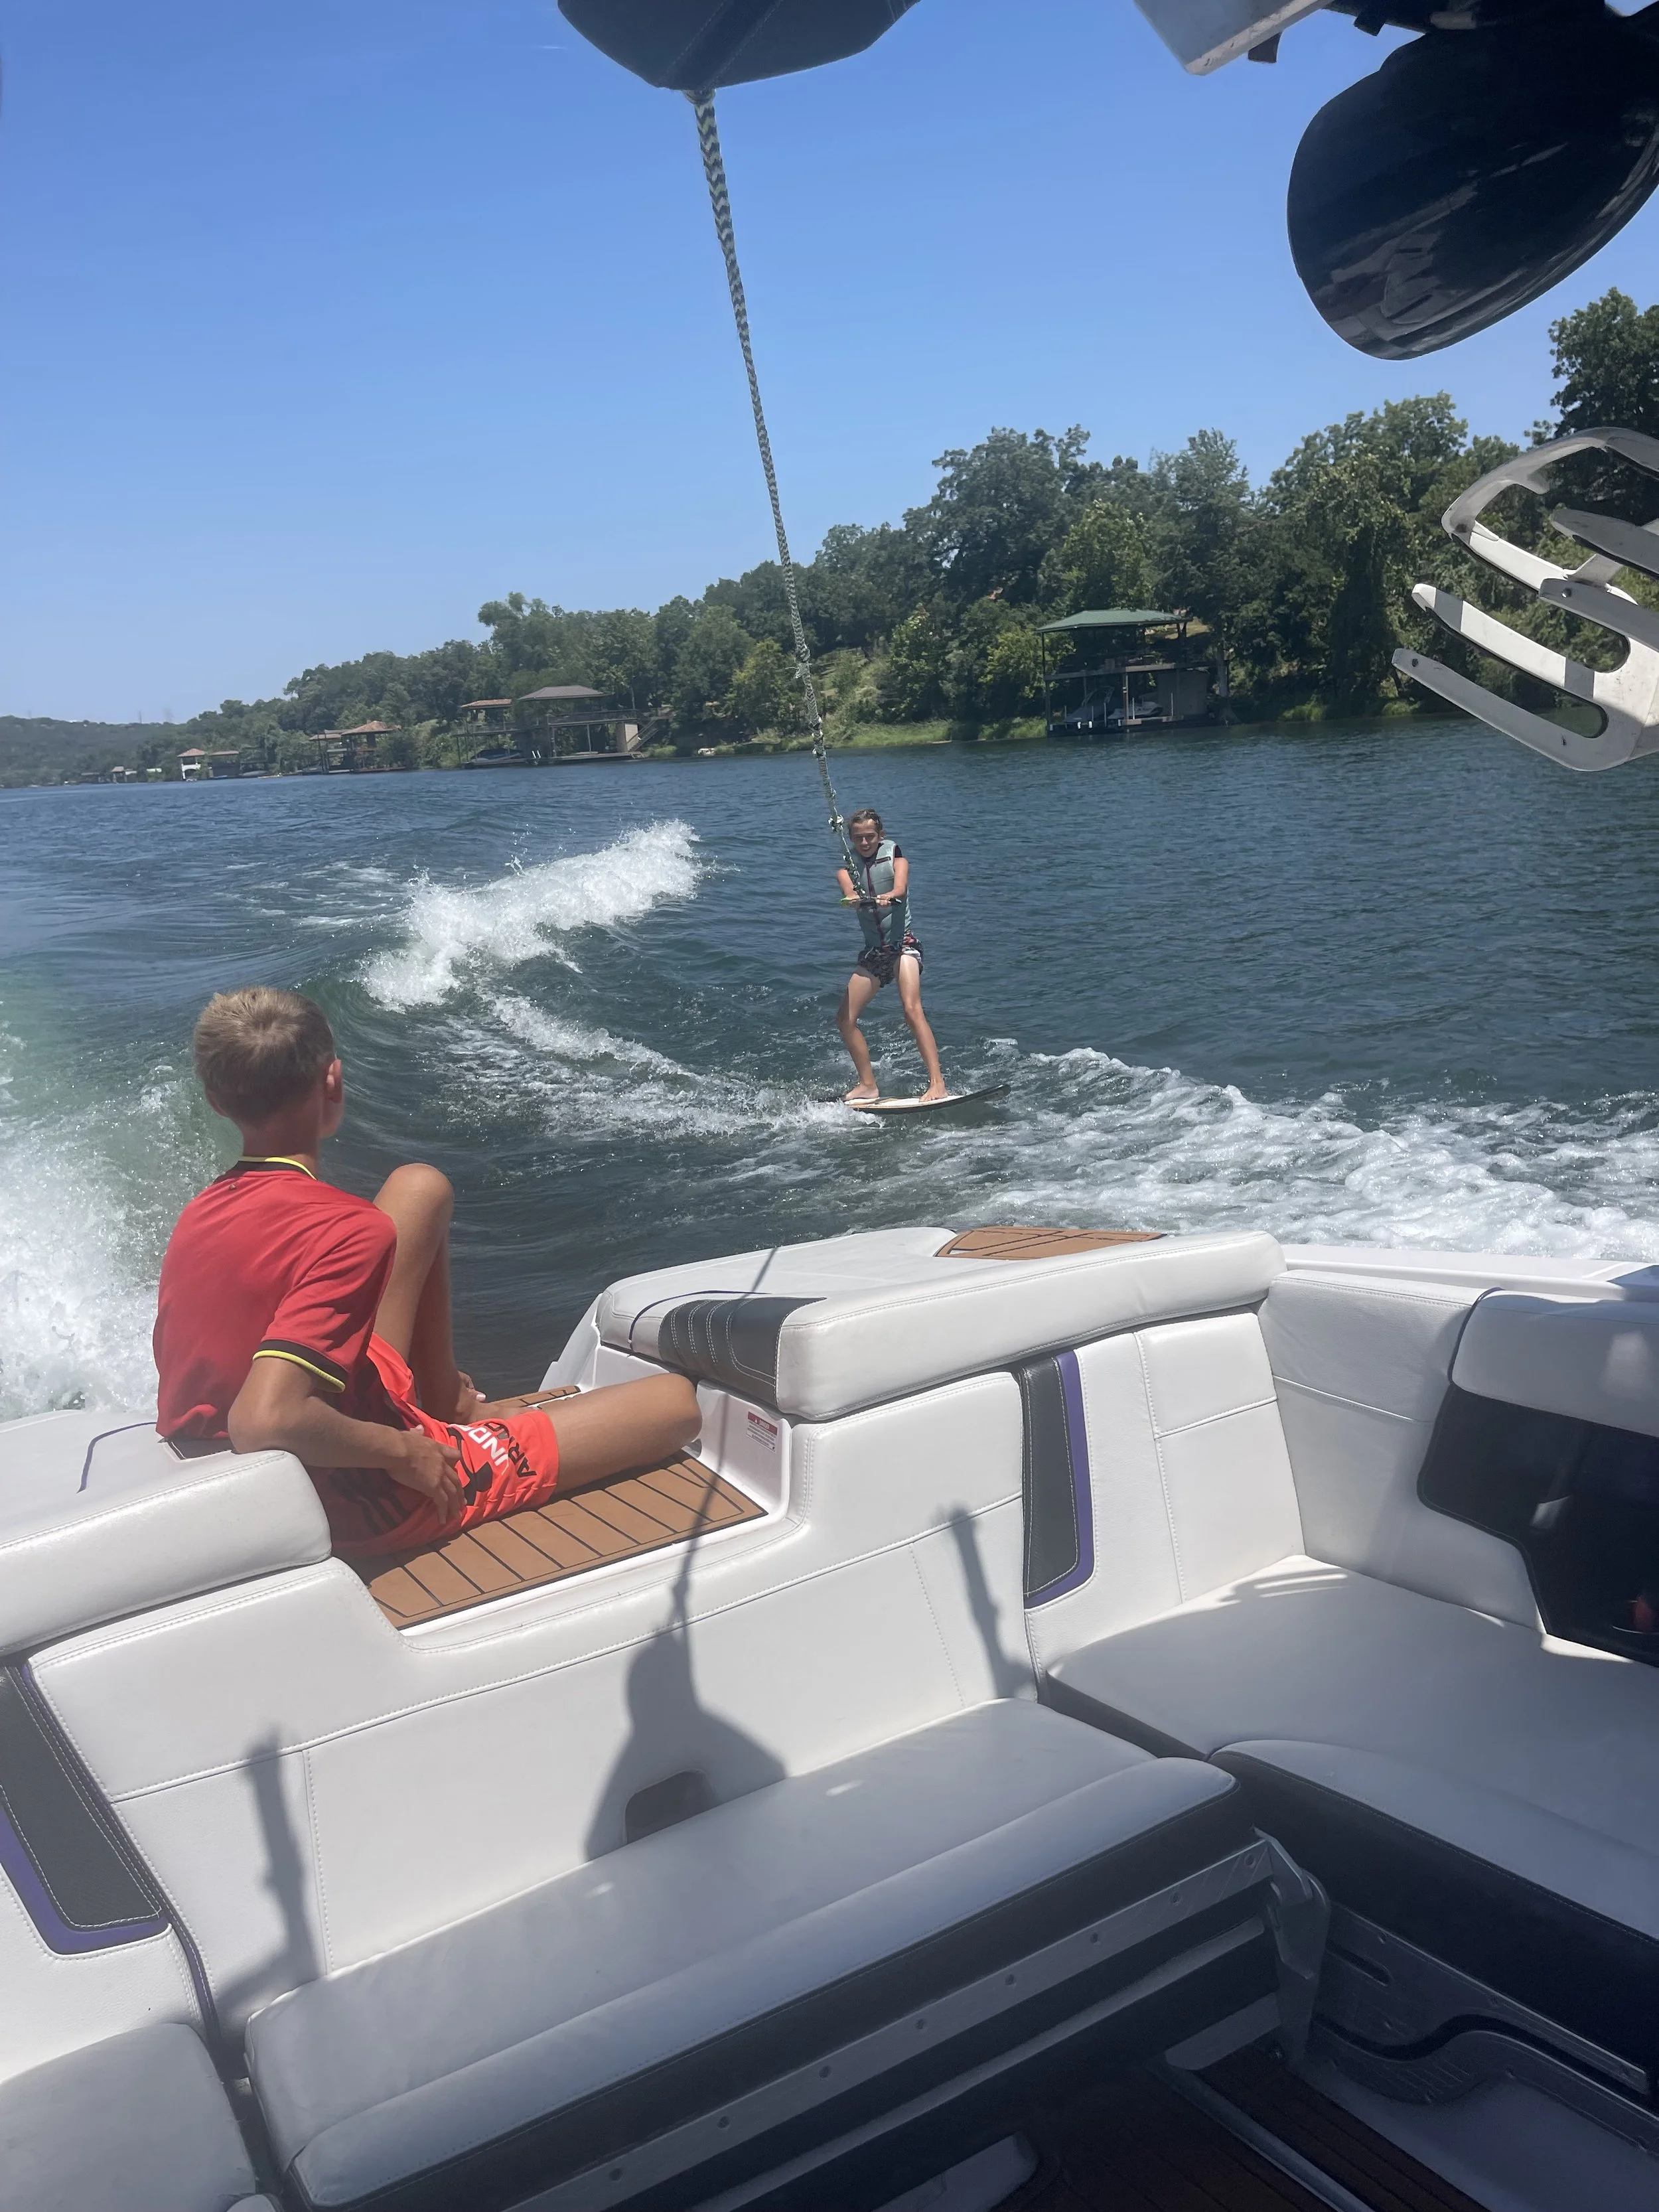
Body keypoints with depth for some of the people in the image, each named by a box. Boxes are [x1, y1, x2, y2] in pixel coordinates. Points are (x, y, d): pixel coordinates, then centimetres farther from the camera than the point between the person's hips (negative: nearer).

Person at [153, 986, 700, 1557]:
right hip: (352, 1509, -8)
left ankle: (443, 1399, 23)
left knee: (421, 1191, 13)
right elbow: (262, 1421, -40)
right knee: (675, 1402, -5)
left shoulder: (199, 1214, -4)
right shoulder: (348, 1229, -29)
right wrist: (400, 1451, -23)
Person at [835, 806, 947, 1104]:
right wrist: (856, 899, -40)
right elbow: (848, 892, -15)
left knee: (911, 1009, -25)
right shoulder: (847, 865, 8)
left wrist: (888, 897, -43)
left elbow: (900, 888, -18)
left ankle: (937, 1083, -31)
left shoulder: (894, 853, 2)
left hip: (902, 943, -5)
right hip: (873, 951, 5)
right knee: (845, 1020, 0)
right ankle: (868, 1085, 14)